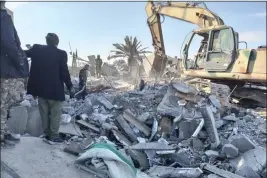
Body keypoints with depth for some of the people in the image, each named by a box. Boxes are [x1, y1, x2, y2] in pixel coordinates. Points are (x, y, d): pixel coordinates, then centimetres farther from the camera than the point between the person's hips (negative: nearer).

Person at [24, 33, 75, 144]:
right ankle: (54, 137, 8)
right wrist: (70, 87, -2)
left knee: (44, 113, 13)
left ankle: (47, 135, 21)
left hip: (40, 88, 5)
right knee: (55, 113, 5)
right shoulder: (61, 54, -9)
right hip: (55, 89, -4)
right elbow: (65, 72, -11)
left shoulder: (37, 49, 2)